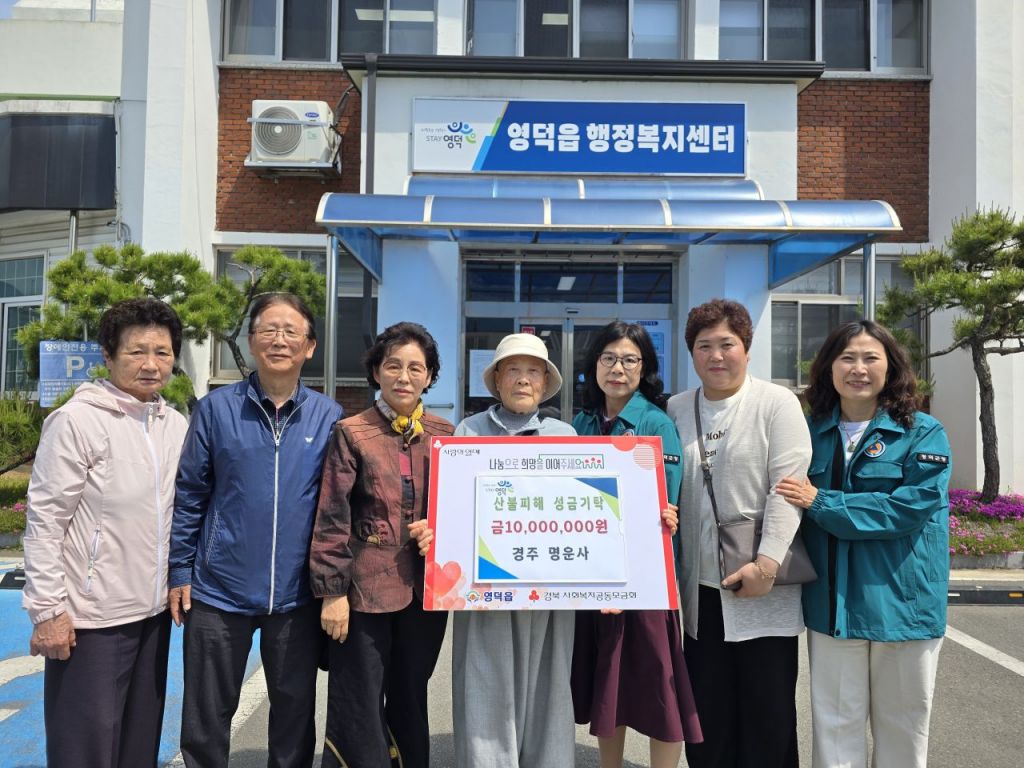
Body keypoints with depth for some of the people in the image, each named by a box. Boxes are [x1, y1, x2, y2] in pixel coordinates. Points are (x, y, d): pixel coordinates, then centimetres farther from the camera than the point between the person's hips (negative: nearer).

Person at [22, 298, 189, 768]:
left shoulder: (176, 425, 6)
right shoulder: (77, 420, -12)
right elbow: (44, 521, -12)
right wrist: (47, 609, -13)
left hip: (154, 611, 6)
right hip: (92, 616, -6)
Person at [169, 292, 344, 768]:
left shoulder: (328, 417, -1)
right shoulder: (217, 408, -3)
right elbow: (189, 495, 2)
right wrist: (180, 571, 0)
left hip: (297, 595, 1)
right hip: (219, 591, 0)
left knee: (294, 711, 16)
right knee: (206, 718, 15)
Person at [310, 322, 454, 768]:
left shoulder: (445, 435, 6)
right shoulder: (351, 433, -3)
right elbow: (331, 519, -5)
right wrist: (332, 591, -9)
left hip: (425, 587, 3)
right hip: (366, 587, -3)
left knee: (410, 702, 16)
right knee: (359, 710, 6)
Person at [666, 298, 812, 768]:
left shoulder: (777, 403, -3)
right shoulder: (676, 410, 8)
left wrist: (766, 564, -20)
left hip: (763, 588, -3)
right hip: (699, 588, 4)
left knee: (769, 714, 7)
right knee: (706, 712, 13)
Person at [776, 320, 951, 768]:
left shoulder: (923, 432, -3)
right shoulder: (813, 432, 6)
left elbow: (913, 506, -16)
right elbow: (793, 501, 13)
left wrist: (822, 503, -18)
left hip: (902, 602, -2)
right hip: (832, 602, 2)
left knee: (903, 725, 13)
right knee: (835, 726, 8)